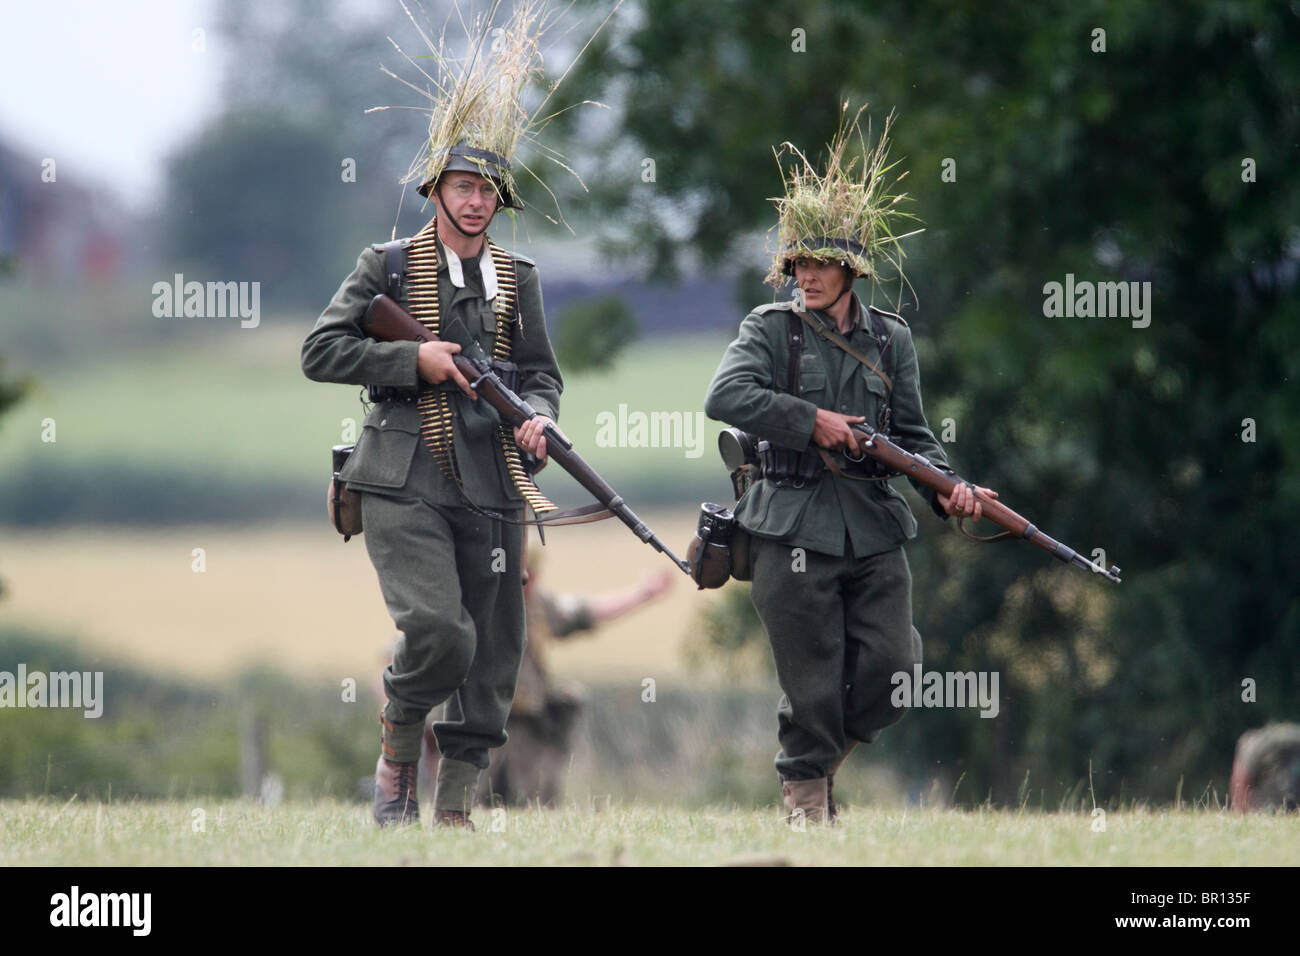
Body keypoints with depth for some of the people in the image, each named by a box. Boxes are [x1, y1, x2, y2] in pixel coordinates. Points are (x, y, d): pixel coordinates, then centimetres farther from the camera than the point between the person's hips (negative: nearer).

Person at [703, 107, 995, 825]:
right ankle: (804, 789, 15)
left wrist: (946, 489, -5)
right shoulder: (772, 329, 1)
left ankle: (828, 746, 24)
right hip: (794, 528, -3)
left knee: (891, 670, -3)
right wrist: (811, 422, -17)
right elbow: (724, 396, -15)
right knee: (811, 677, -2)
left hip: (874, 529, 3)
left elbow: (912, 434, 12)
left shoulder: (890, 340, 12)